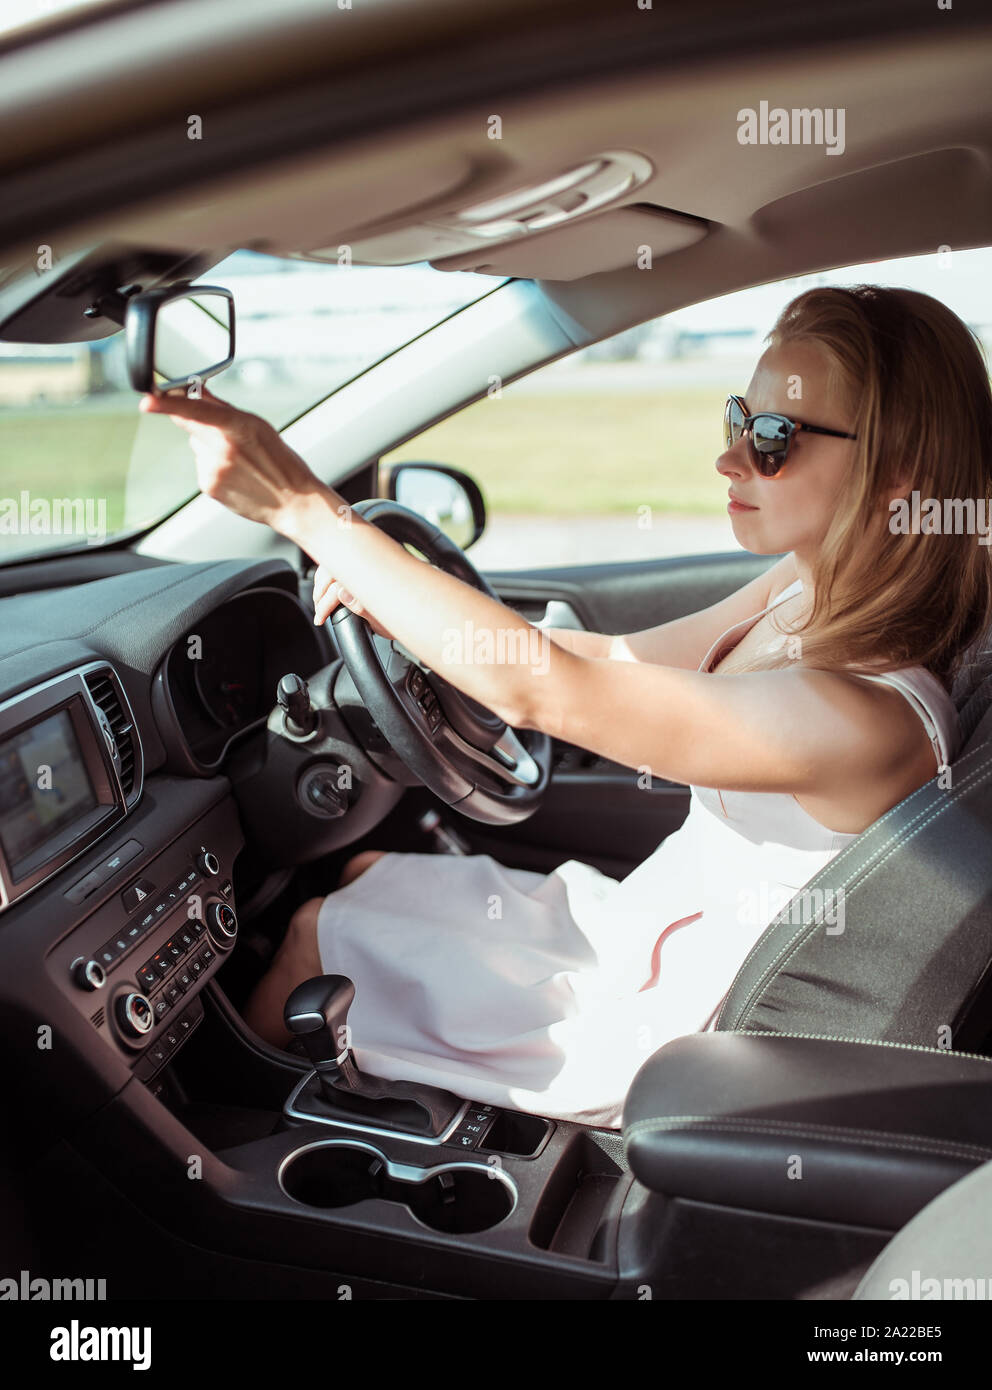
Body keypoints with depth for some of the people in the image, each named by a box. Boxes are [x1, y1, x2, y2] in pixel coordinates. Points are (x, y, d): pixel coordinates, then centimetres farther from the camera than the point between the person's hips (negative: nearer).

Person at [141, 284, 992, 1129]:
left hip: (637, 1034, -8)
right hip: (643, 920, 8)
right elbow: (613, 660, -1)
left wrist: (306, 509, -38)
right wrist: (390, 591, -9)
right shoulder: (806, 594, -8)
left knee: (318, 932, 5)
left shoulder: (861, 718, -35)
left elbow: (536, 689, -40)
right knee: (366, 871, 17)